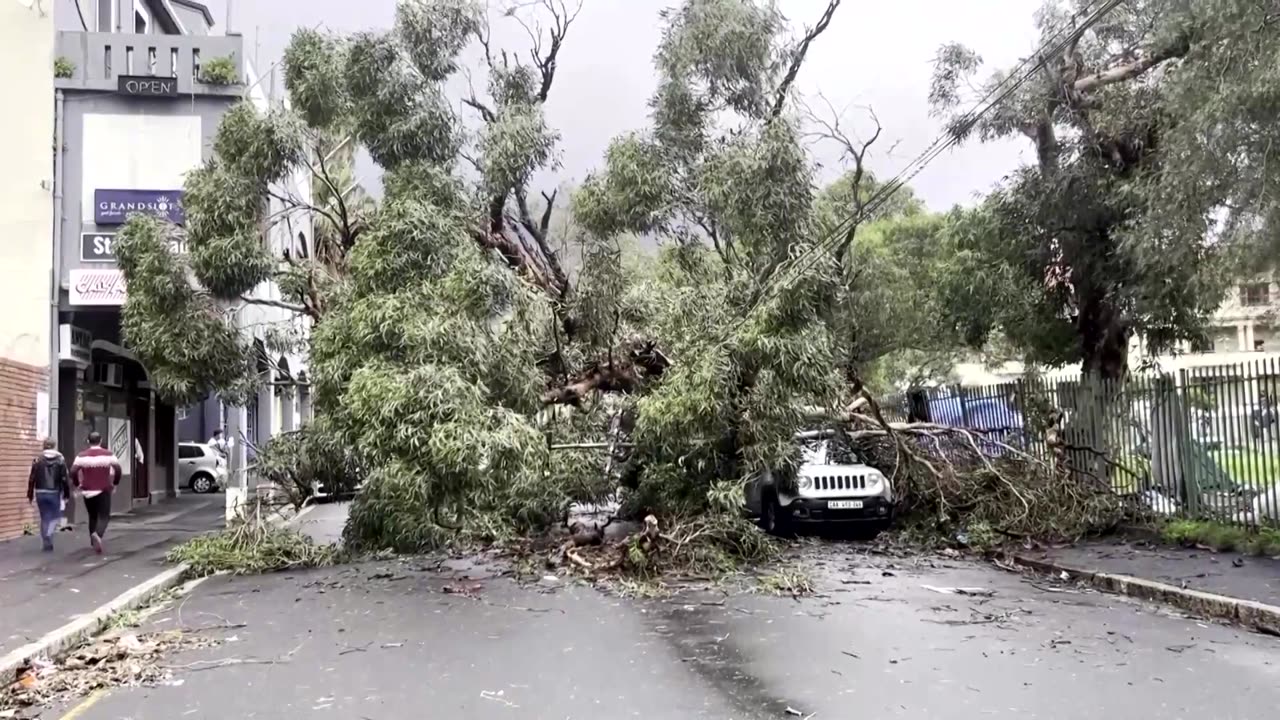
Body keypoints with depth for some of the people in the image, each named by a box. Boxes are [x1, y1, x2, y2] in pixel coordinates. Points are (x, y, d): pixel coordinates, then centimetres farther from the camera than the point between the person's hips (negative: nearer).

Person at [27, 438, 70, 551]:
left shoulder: (37, 460, 0)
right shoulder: (60, 460, -5)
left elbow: (32, 479, 1)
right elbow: (64, 479, -6)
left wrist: (30, 495, 8)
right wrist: (67, 495, 1)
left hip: (40, 493, 2)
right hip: (54, 493, -2)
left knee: (44, 518, 12)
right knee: (54, 517, 9)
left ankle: (46, 544, 13)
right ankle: (48, 535, -17)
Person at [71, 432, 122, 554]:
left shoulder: (82, 456, -1)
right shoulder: (109, 454, -4)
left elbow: (73, 471, -9)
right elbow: (118, 469, -10)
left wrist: (77, 484, 7)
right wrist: (114, 483, 6)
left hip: (88, 491, 2)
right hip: (104, 491, -2)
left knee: (92, 516, 17)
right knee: (103, 517, -1)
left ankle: (94, 542, 21)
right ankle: (97, 535, -28)